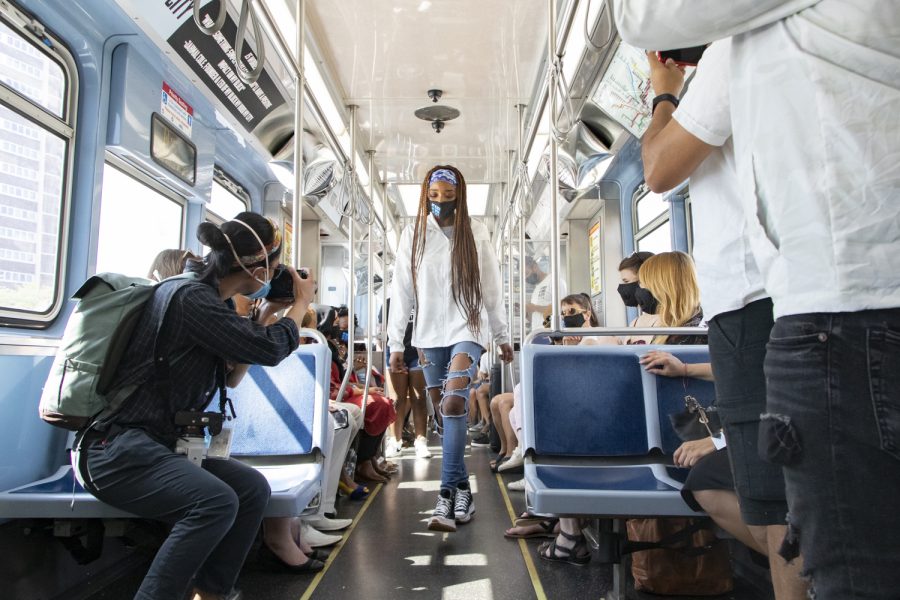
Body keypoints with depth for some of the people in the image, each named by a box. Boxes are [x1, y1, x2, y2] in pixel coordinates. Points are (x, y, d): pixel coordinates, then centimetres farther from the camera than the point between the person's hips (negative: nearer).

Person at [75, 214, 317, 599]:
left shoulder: (202, 295, 11)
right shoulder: (189, 295, -17)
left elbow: (233, 371, 21)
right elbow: (268, 349, -18)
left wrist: (268, 312, 14)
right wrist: (302, 301, -2)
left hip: (153, 444, 9)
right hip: (114, 447, -9)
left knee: (252, 488, -9)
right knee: (216, 500, -29)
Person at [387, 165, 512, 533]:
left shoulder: (476, 233, 3)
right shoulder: (413, 235, 4)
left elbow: (491, 287, 7)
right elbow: (401, 290, 3)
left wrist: (502, 336, 9)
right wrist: (396, 343, 0)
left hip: (467, 329, -2)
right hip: (429, 333, 3)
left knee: (454, 405, -20)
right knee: (445, 410, 8)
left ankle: (448, 493, -12)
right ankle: (462, 489, 21)